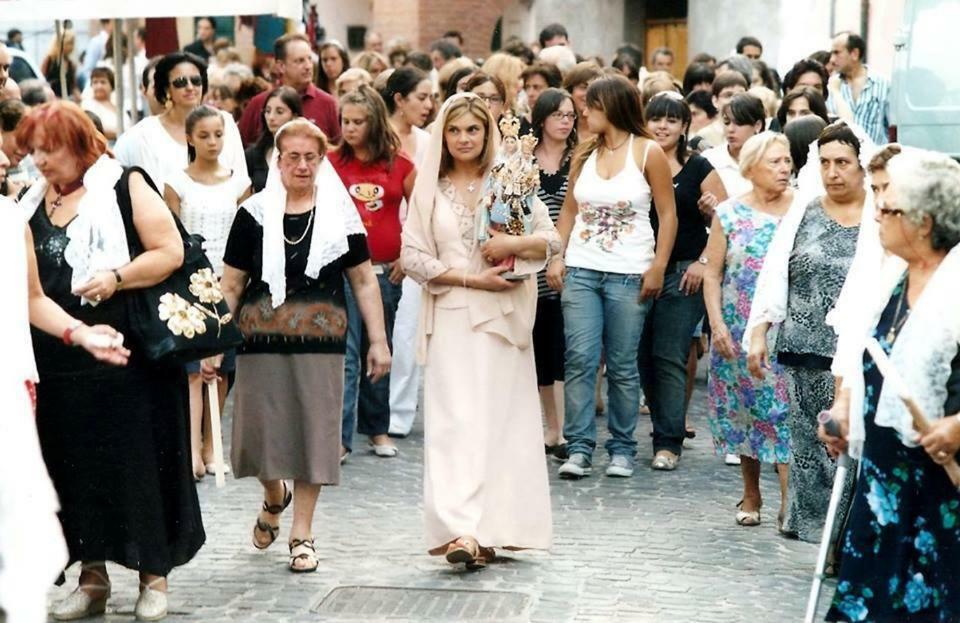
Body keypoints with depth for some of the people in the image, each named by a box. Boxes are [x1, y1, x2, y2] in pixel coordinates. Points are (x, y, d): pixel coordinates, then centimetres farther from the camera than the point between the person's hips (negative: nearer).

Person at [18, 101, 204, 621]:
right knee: (73, 465, 8)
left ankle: (154, 576, 12)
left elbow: (171, 251, -9)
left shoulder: (124, 186, -4)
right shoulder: (32, 202, 12)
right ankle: (92, 577, 19)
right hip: (58, 360, 5)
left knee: (138, 461, 1)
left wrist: (116, 277, -21)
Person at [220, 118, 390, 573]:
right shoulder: (254, 214, 2)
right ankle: (274, 497, 35)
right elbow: (231, 287, 4)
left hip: (321, 343, 0)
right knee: (262, 431, 2)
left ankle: (302, 533, 13)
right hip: (262, 340, 0)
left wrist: (378, 341, 2)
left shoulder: (339, 215, 4)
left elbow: (364, 281, 7)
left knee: (313, 431, 1)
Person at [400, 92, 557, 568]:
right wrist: (473, 279, -10)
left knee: (501, 420, 0)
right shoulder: (429, 190, 7)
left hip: (503, 319, 1)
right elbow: (413, 256, 0)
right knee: (455, 420, -11)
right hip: (451, 319, -1)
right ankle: (462, 531, -20)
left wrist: (516, 243, -15)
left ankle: (494, 529, 7)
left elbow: (552, 238, 5)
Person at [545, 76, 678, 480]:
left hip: (629, 275, -3)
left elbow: (668, 214, 0)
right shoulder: (584, 155, 11)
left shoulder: (648, 153, -1)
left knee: (622, 366, 2)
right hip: (580, 270, 3)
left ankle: (622, 449, 11)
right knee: (579, 359, -5)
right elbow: (569, 210, 15)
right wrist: (556, 257, 2)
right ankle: (579, 448, -2)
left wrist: (658, 268, -8)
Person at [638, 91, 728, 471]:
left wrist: (704, 262, -7)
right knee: (644, 357, 4)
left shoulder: (698, 169, 2)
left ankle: (668, 443, -5)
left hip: (683, 274, -3)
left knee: (669, 357, -8)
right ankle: (667, 430, 16)